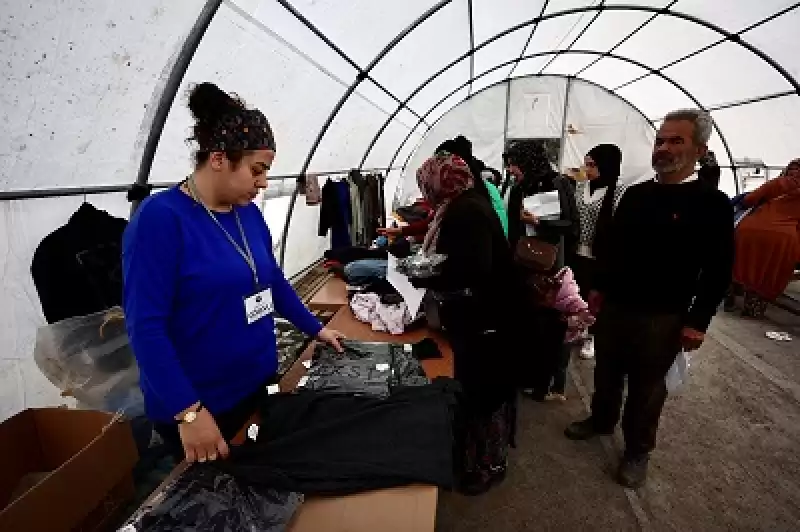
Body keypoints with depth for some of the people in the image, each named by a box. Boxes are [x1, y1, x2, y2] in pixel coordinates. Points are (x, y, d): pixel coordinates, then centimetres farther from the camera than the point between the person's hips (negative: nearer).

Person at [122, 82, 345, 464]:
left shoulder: (249, 213, 0)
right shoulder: (160, 217, -20)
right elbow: (145, 327, -22)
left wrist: (316, 329, 15)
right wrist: (188, 412, -23)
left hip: (260, 385, 6)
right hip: (200, 408, -6)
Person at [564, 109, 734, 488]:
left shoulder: (712, 204, -10)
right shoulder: (634, 194, 5)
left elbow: (718, 270, -10)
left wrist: (698, 321, -12)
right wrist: (599, 286, 12)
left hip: (662, 318, -4)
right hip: (613, 305, 5)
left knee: (646, 388, 12)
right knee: (606, 372, 20)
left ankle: (637, 449, 33)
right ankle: (601, 420, 45)